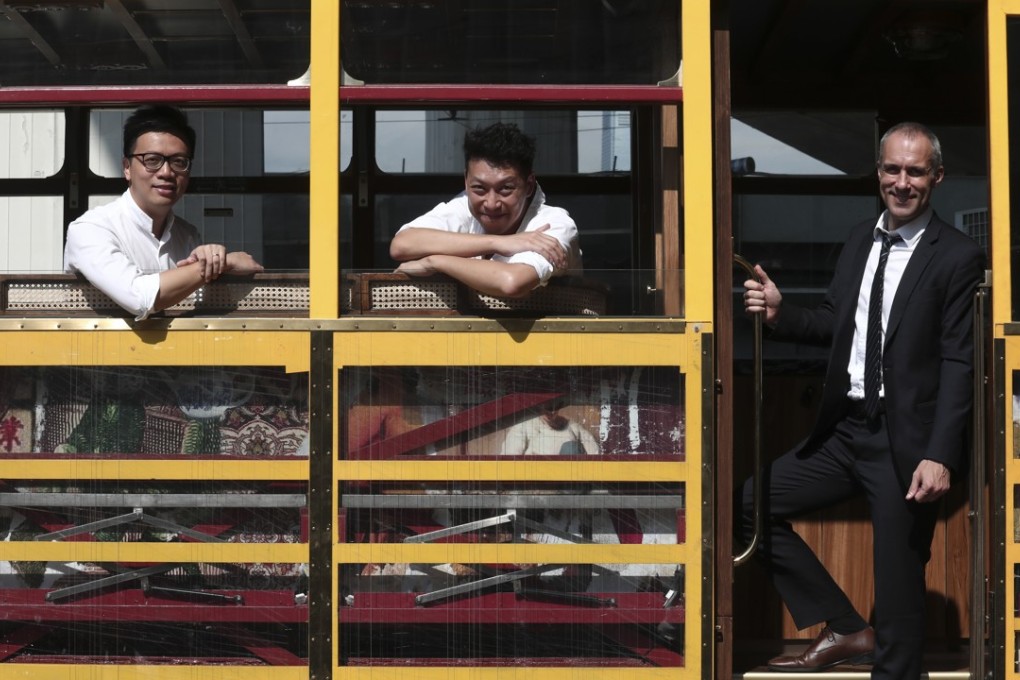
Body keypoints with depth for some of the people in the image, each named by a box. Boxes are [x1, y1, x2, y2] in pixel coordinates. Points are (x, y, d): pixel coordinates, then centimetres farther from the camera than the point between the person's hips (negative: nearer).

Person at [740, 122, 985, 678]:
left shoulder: (957, 258, -9)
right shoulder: (860, 240, 12)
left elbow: (959, 365, -13)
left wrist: (940, 456, -20)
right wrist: (780, 314, -3)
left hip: (905, 443, -7)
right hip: (845, 432, 7)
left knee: (899, 586, -2)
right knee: (751, 505, 8)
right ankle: (847, 631, 15)